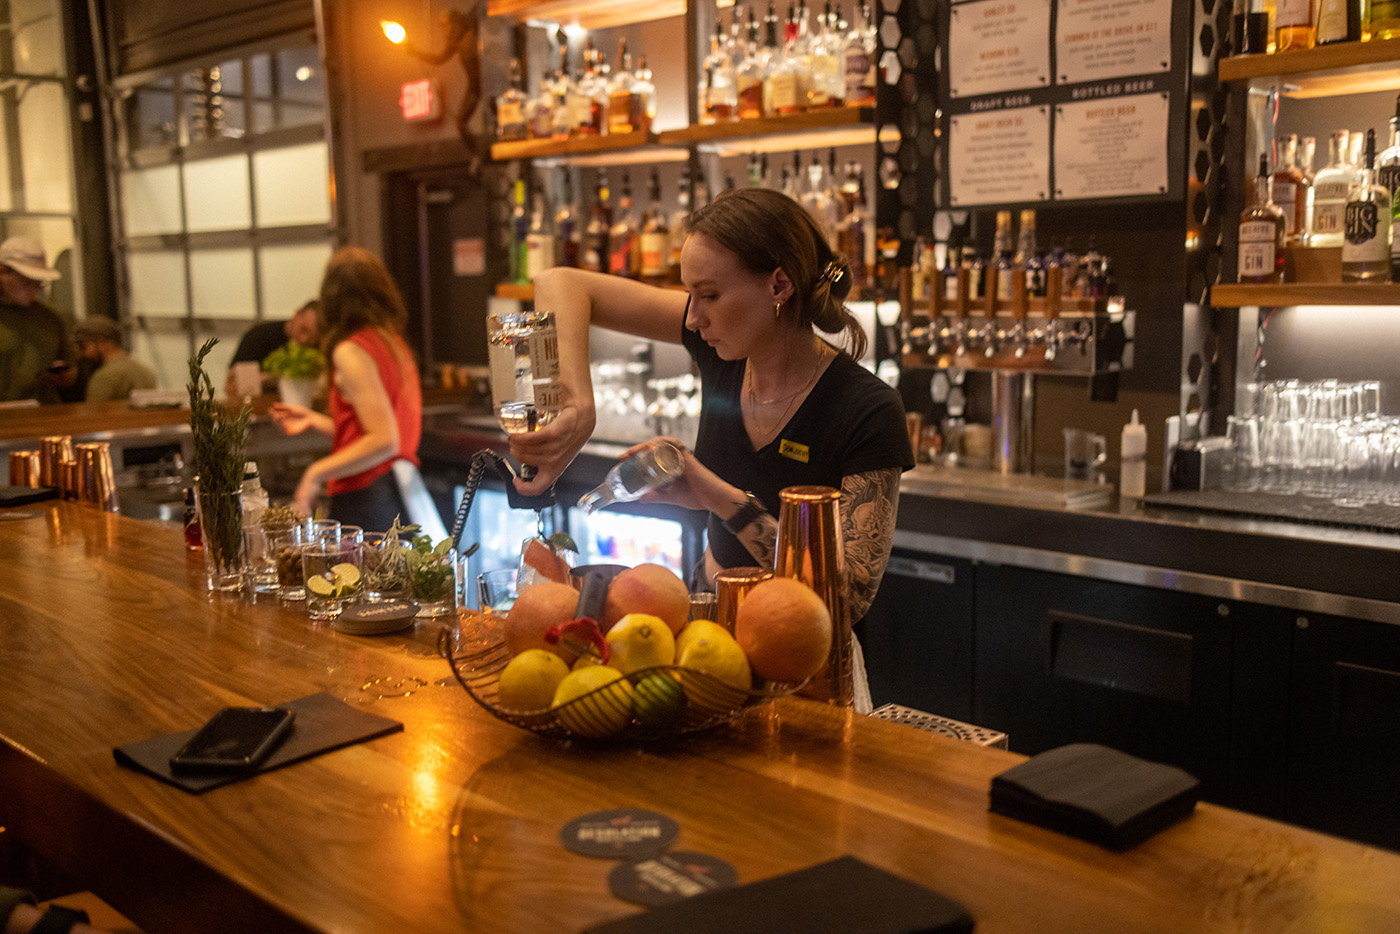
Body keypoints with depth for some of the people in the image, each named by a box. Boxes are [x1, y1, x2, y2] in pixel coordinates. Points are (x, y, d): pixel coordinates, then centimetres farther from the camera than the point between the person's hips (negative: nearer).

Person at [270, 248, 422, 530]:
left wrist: (316, 473, -13)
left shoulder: (351, 351, -11)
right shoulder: (394, 343, 13)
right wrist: (314, 420, 28)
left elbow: (384, 441, -20)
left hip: (365, 504, -8)